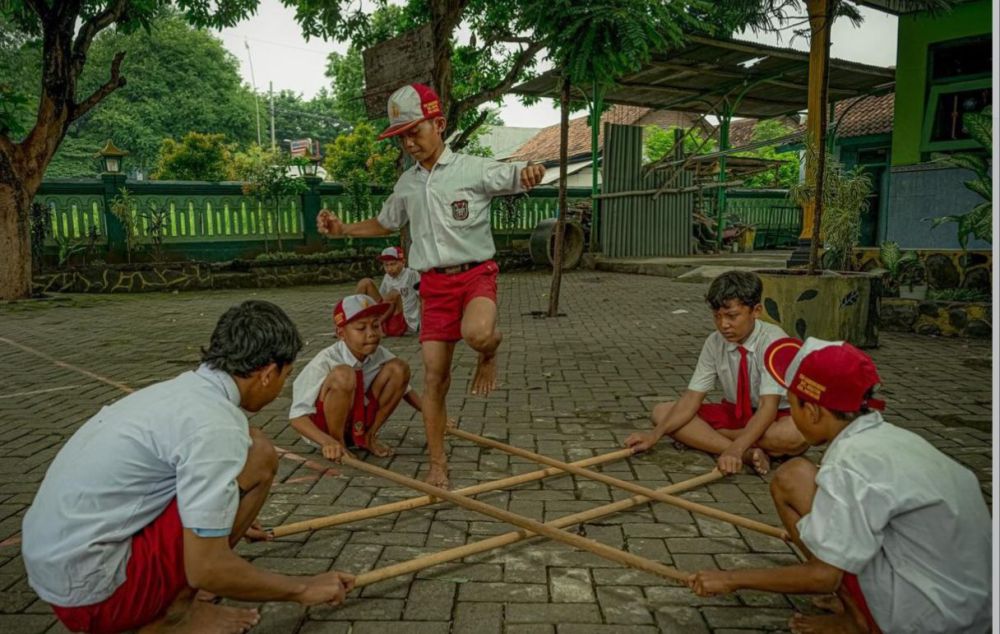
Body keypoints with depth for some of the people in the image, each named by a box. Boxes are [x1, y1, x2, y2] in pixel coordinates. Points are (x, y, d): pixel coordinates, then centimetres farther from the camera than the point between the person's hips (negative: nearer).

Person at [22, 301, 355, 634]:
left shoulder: (179, 389, 7)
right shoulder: (215, 424, -21)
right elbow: (206, 569, -20)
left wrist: (232, 520, 46)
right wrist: (304, 589, -6)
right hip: (93, 591, -9)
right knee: (258, 455, -12)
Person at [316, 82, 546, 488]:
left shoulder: (474, 169, -5)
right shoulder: (406, 185, 11)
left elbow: (518, 177, -5)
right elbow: (385, 224, 26)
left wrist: (530, 173, -31)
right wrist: (342, 229, 10)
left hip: (475, 274, -4)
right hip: (434, 284, 4)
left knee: (477, 333, -36)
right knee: (434, 374, 0)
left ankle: (489, 352, 3)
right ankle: (438, 463, 13)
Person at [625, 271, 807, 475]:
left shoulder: (773, 340, -23)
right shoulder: (714, 343, -10)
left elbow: (768, 406, -32)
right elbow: (692, 397, -12)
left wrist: (736, 449, -45)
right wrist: (655, 434, -25)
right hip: (734, 413, 4)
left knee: (797, 434, -40)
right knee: (661, 412, -15)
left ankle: (705, 435, -20)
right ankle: (748, 454, -26)